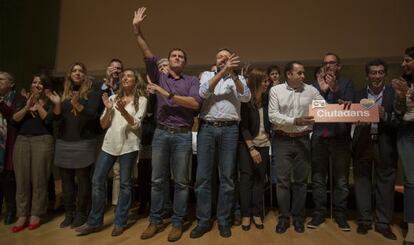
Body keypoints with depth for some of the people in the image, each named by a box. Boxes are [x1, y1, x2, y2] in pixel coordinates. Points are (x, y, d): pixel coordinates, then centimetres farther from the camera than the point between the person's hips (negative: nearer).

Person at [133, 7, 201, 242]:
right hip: (161, 133, 2)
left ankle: (177, 223, 18)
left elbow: (195, 103, -12)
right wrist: (137, 30, -10)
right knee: (157, 180, 9)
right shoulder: (159, 77, 11)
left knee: (181, 182, 5)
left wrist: (167, 94, -13)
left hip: (183, 135, -2)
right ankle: (155, 221, 23)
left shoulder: (192, 80, 4)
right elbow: (149, 56, -1)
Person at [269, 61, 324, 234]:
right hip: (282, 140, -2)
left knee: (301, 180, 9)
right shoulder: (276, 90, -1)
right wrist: (295, 121, -18)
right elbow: (273, 116, -9)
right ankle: (283, 217, 16)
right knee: (282, 180, 3)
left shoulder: (311, 90, 4)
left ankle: (298, 217, 23)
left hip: (302, 140, 2)